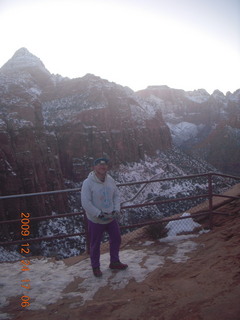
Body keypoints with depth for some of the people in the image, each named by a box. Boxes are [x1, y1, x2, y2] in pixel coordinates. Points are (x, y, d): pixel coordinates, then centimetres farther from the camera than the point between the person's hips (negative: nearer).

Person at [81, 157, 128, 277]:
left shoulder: (110, 180, -4)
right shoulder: (88, 183, -21)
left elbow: (116, 196, 5)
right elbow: (85, 203, -23)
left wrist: (116, 210, -9)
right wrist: (100, 214, -24)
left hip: (111, 218, 6)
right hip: (95, 220, -5)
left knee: (116, 239, 17)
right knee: (95, 244, 11)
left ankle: (114, 262, 40)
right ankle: (95, 267, 34)